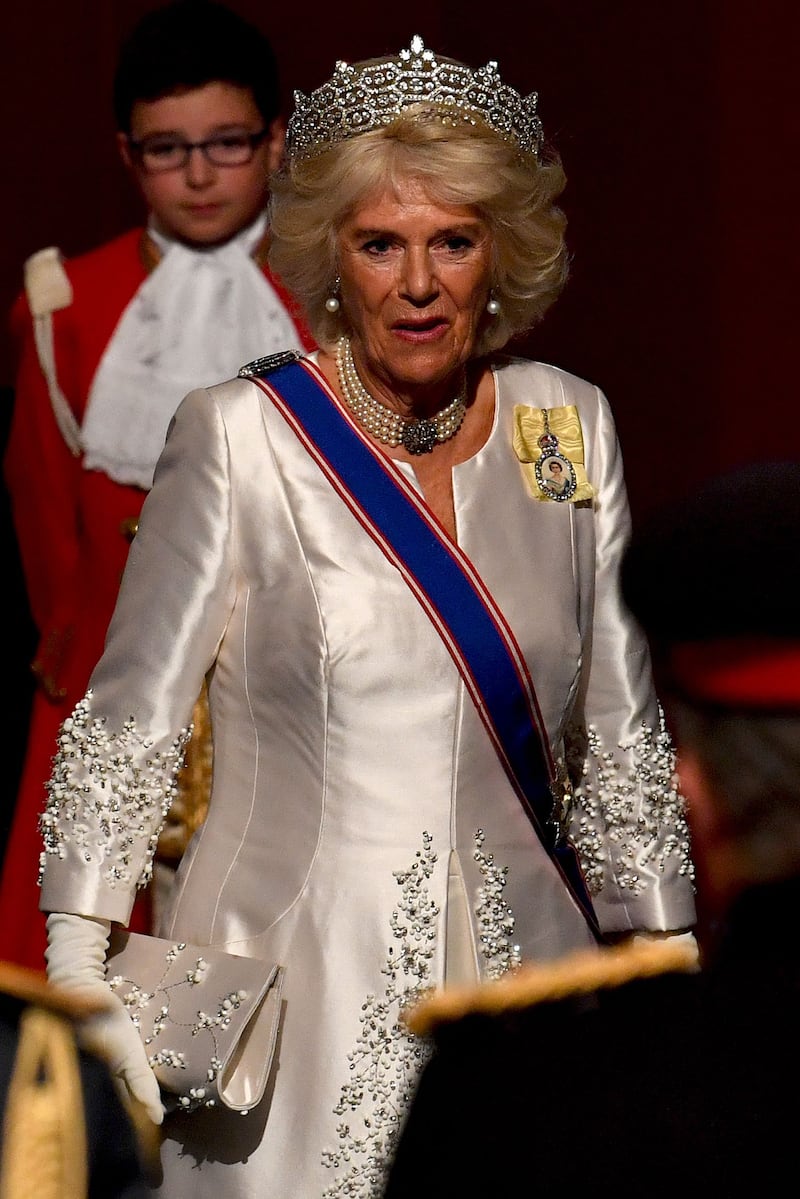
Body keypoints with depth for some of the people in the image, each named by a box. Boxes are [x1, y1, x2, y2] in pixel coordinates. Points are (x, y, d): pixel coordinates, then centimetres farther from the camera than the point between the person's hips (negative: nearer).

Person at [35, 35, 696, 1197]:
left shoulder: (570, 426, 6)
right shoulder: (241, 436, -5)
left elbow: (621, 739, 13)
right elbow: (126, 721, -5)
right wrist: (77, 969, -14)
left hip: (520, 969, 3)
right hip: (294, 1001, -3)